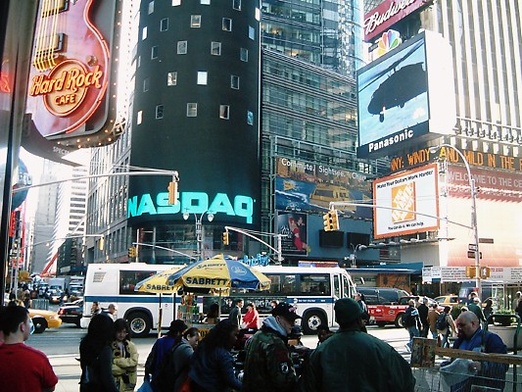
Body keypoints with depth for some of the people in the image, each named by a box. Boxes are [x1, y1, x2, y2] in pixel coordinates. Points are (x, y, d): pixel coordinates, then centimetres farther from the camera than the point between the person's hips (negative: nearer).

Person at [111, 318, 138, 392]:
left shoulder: (131, 346, 5)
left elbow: (134, 362, -8)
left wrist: (116, 361, -13)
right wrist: (125, 369, -12)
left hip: (127, 382, 3)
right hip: (112, 383, -3)